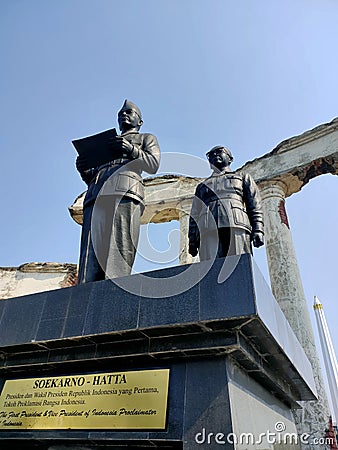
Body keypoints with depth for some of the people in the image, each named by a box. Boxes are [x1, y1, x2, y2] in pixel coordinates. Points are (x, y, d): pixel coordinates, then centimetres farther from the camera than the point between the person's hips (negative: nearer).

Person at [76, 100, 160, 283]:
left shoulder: (146, 138, 30)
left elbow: (153, 164, 10)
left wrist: (131, 149, -5)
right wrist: (84, 170, 10)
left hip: (125, 192, -4)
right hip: (96, 195, 4)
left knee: (118, 257, -21)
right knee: (90, 257, -15)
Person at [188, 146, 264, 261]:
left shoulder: (242, 177, 28)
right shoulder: (202, 186, 33)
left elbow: (254, 205, 15)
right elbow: (194, 215, 23)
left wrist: (258, 230, -2)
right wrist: (192, 240, 8)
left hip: (236, 227, -1)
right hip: (208, 231, 2)